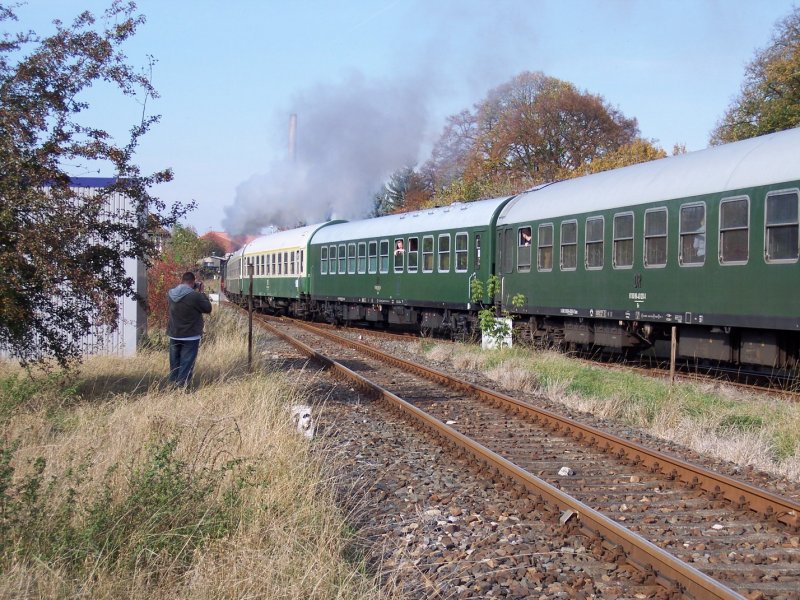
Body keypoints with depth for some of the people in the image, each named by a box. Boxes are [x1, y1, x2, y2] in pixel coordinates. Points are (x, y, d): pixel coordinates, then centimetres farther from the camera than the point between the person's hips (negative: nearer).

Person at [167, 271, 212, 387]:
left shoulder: (170, 294, -2)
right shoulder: (195, 296, -21)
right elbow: (208, 308, -8)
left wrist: (193, 289, 13)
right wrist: (201, 293, 1)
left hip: (174, 335, 6)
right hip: (190, 337, -6)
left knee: (174, 364, 15)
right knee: (186, 364, -1)